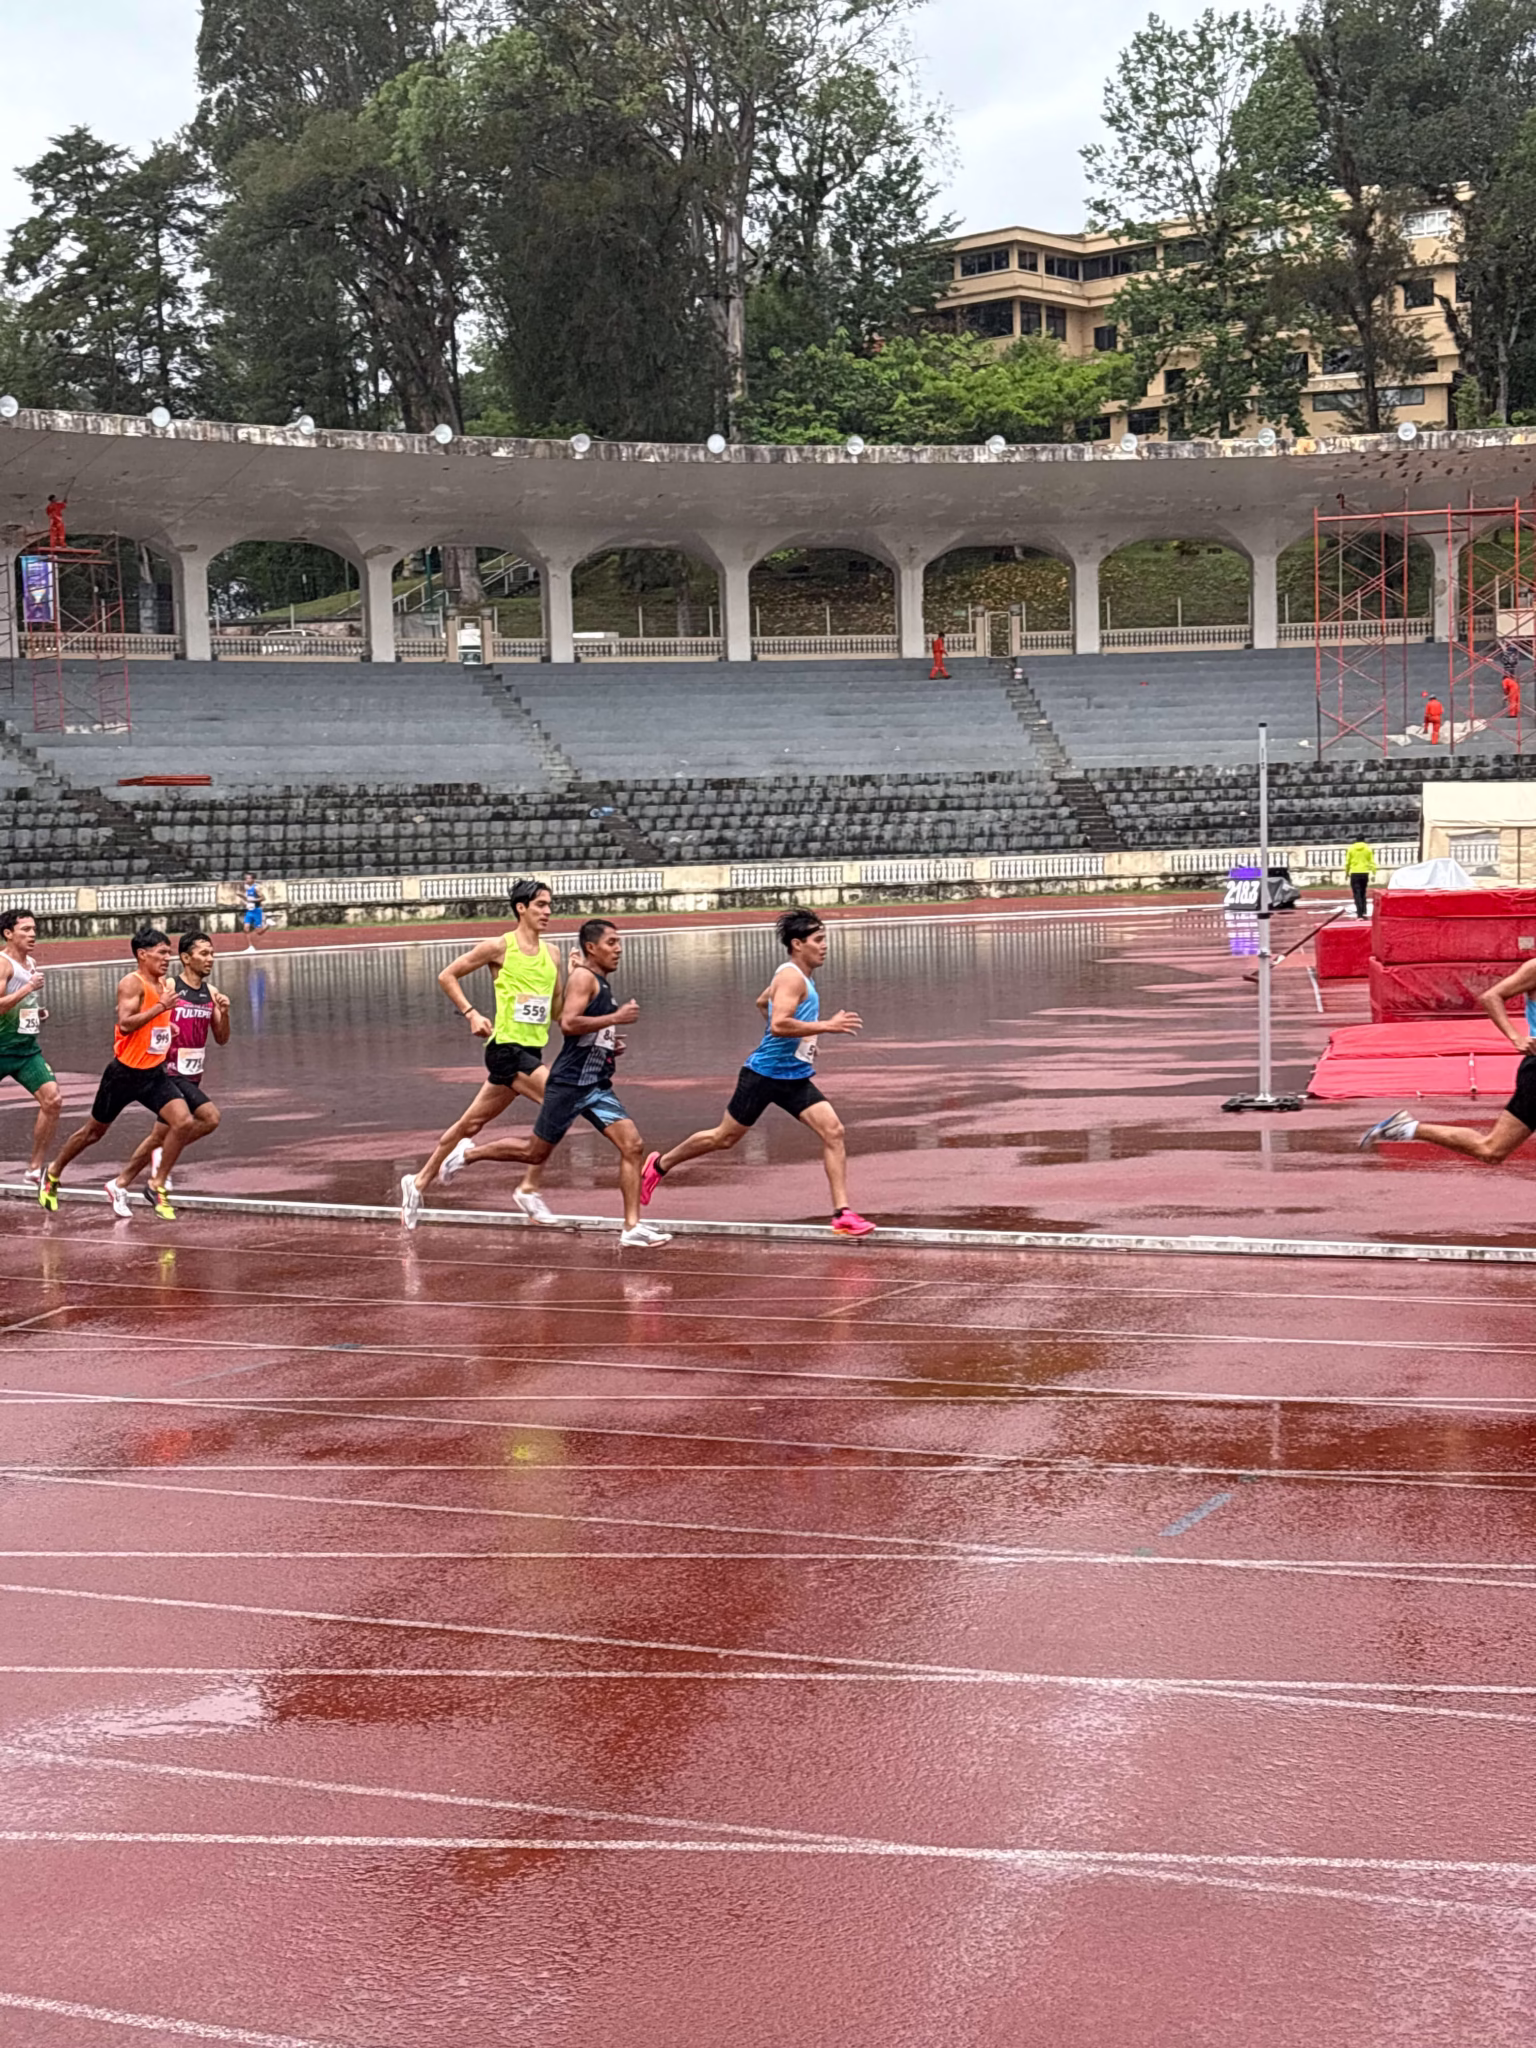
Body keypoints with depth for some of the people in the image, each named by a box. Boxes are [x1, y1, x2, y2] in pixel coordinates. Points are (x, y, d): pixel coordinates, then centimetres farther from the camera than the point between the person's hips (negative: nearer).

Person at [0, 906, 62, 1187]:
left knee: (52, 1100, -9)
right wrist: (28, 989, -26)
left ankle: (35, 1169, -2)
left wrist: (39, 1014, 11)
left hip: (27, 1049, 7)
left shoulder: (31, 963, 13)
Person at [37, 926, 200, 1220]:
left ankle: (158, 1187, -2)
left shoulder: (167, 984, 8)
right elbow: (125, 1023, -29)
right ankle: (53, 1174, 34)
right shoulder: (132, 983, -15)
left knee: (183, 1122, -14)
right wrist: (161, 1007, -31)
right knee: (94, 1131, 11)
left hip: (154, 1073, 6)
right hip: (125, 1072, -6)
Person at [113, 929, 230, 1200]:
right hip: (171, 1073, -7)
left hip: (193, 1075, 7)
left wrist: (224, 1013, -8)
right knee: (210, 1118, -19)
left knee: (160, 1135, 7)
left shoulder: (211, 993, 9)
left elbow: (221, 1039, 11)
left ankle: (122, 1182, 19)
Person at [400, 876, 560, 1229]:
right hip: (506, 1045, -7)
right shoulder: (499, 947, -6)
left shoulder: (551, 954, 12)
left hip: (532, 1050, 7)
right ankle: (529, 1189, -11)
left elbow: (558, 1010, 17)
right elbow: (447, 976, 1)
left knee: (472, 1123, 13)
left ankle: (419, 1183, 27)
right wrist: (471, 1013, -10)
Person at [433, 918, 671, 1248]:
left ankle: (632, 1227, -7)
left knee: (632, 1145, -6)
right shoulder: (583, 977, -11)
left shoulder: (602, 984, 17)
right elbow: (568, 1023, -25)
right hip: (570, 1082, -8)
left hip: (597, 1085, 8)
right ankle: (470, 1153, 24)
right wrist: (615, 1018, -23)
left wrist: (612, 1044, 12)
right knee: (536, 1152, 4)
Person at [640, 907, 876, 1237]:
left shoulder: (800, 977, 12)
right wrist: (827, 1026, -32)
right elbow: (778, 1024, -33)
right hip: (765, 1074, -8)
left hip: (796, 1078, 8)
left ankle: (842, 1213, -11)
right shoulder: (791, 977, -18)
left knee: (833, 1131, -10)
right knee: (724, 1138, 7)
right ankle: (661, 1165, 29)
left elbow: (761, 1002, 29)